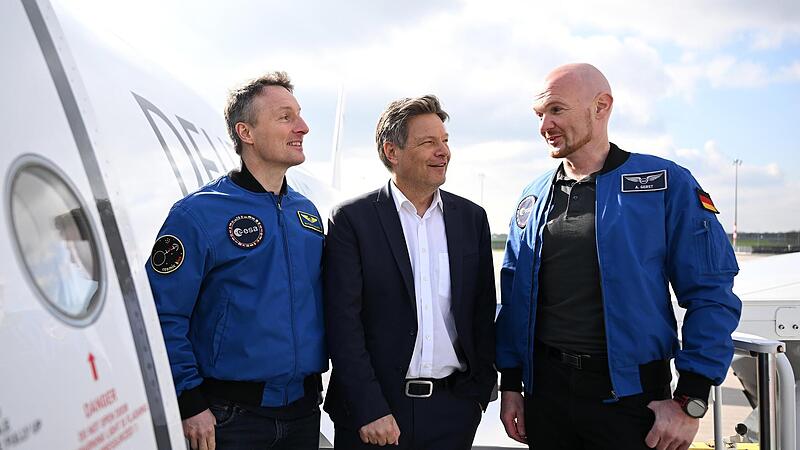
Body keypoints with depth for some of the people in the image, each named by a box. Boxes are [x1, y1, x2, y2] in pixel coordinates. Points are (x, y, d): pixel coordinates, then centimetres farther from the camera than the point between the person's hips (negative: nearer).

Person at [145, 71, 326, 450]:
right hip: (230, 417, -5)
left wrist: (318, 382, 11)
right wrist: (190, 403, -16)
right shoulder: (198, 213, -12)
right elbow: (163, 315, -15)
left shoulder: (308, 213, 8)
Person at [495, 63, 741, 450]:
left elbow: (711, 294, -8)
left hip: (630, 393, -4)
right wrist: (510, 384, 7)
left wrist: (690, 401, -12)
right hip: (545, 387, 4)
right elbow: (514, 295, 9)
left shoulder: (666, 184, -6)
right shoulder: (533, 197, 6)